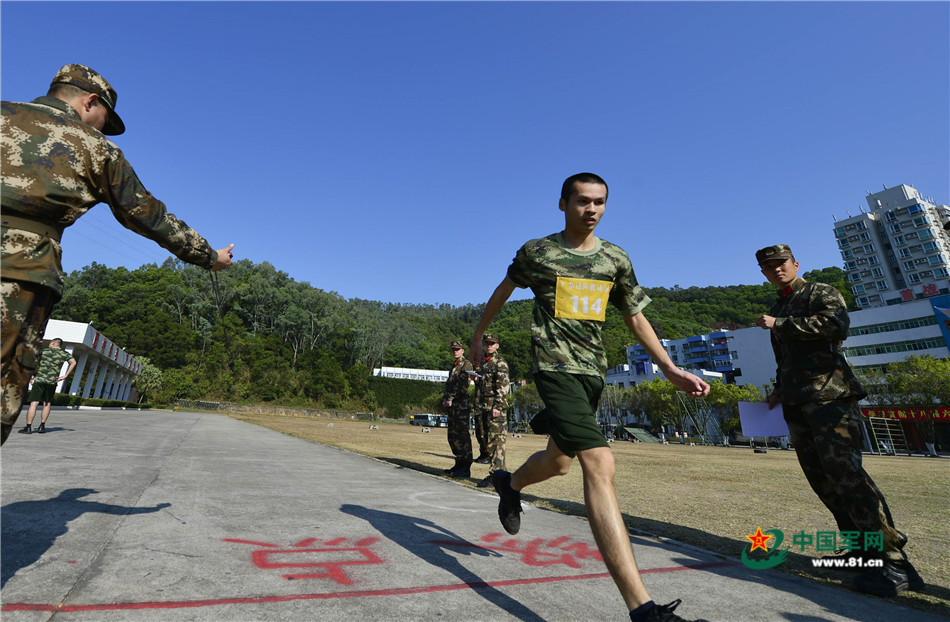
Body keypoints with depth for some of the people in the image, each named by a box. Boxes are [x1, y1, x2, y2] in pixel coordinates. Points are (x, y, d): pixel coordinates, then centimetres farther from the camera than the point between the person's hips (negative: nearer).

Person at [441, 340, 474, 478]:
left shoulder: (466, 364, -6)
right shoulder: (454, 366, 21)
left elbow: (462, 385, -15)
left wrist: (450, 398, -16)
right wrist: (444, 399, 4)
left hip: (462, 404, -9)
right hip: (453, 406, 9)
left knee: (462, 435, -9)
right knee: (452, 436, 12)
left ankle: (465, 469, -3)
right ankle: (459, 464, 22)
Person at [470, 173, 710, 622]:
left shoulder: (615, 259, 10)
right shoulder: (536, 251, 0)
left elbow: (635, 318, 13)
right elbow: (503, 291, 15)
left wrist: (670, 369, 3)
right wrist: (479, 334, 22)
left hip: (593, 370, 6)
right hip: (554, 365, -5)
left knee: (559, 459, 18)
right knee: (599, 463, -20)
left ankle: (510, 485, 50)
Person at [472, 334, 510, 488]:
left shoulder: (500, 363, -5)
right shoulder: (481, 363, 19)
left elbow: (503, 387, -13)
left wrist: (497, 406, -20)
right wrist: (477, 408, 18)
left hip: (496, 407, -8)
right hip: (483, 408, 8)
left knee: (496, 441, -7)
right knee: (485, 440, 10)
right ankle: (498, 470, 19)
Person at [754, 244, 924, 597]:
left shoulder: (821, 293, 3)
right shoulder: (777, 309, 23)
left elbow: (837, 323, -19)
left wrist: (780, 324, -16)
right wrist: (779, 390, 21)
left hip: (829, 394, -7)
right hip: (796, 403, 7)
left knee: (843, 470, -16)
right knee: (821, 477, 5)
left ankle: (893, 561, -9)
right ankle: (864, 549, 14)